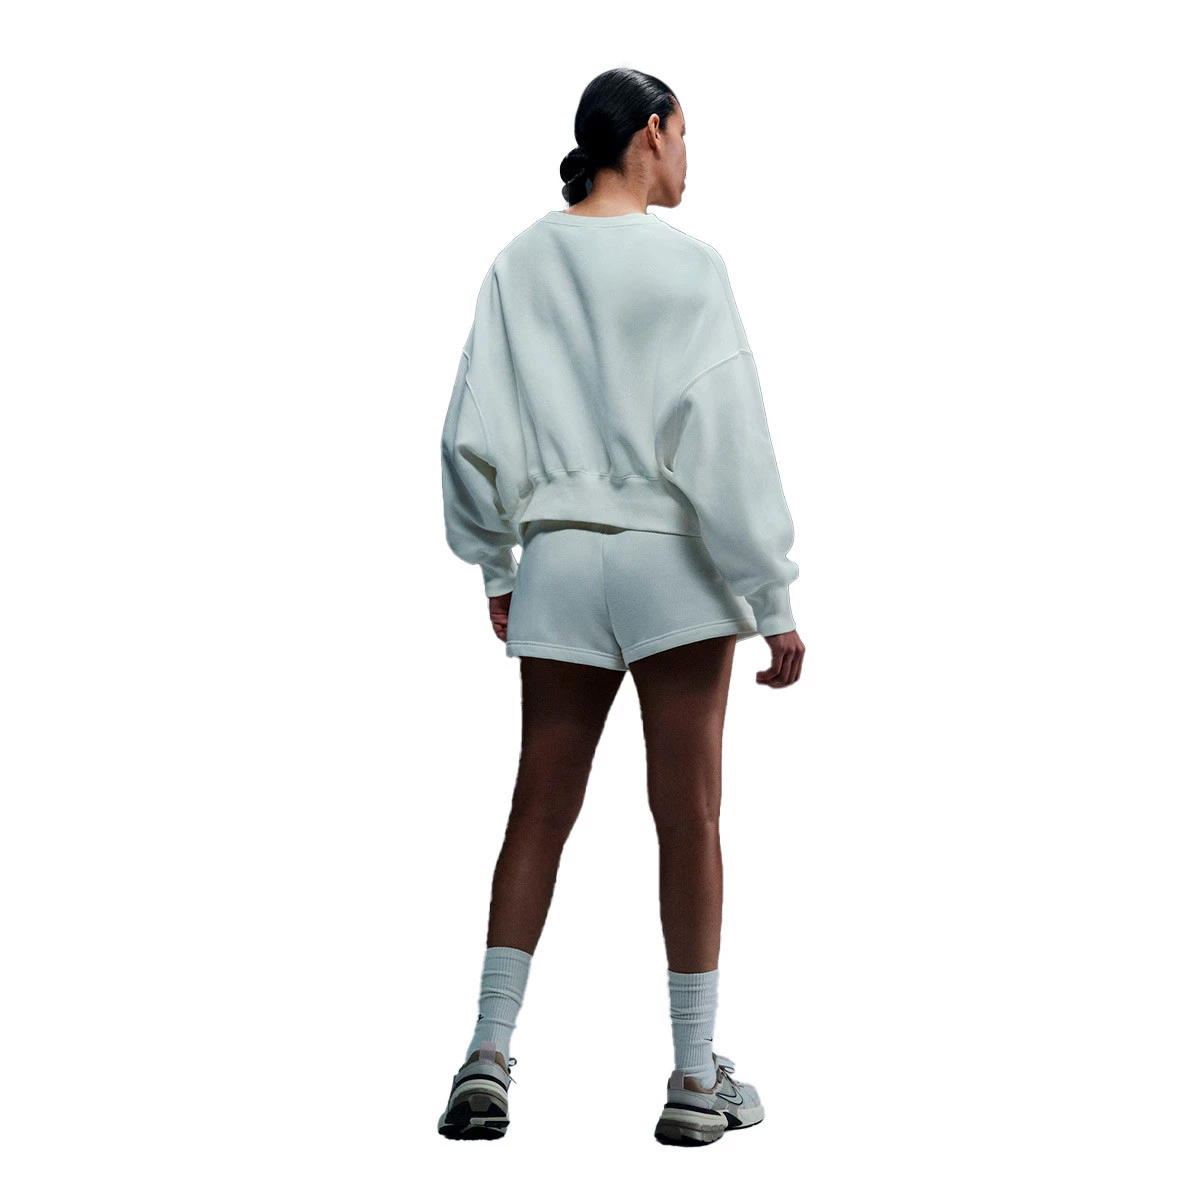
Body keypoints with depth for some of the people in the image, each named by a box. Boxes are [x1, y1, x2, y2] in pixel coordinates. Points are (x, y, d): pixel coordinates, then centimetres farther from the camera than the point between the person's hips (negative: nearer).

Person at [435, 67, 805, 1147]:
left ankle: (489, 1056, 6)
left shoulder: (521, 263, 4)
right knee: (688, 814, 4)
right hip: (674, 560, -4)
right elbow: (726, 439, -11)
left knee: (540, 810, 9)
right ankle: (697, 1079, 11)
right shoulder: (687, 265, -8)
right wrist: (774, 597, -6)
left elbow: (474, 431, 4)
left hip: (557, 562, 4)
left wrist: (495, 565, 17)